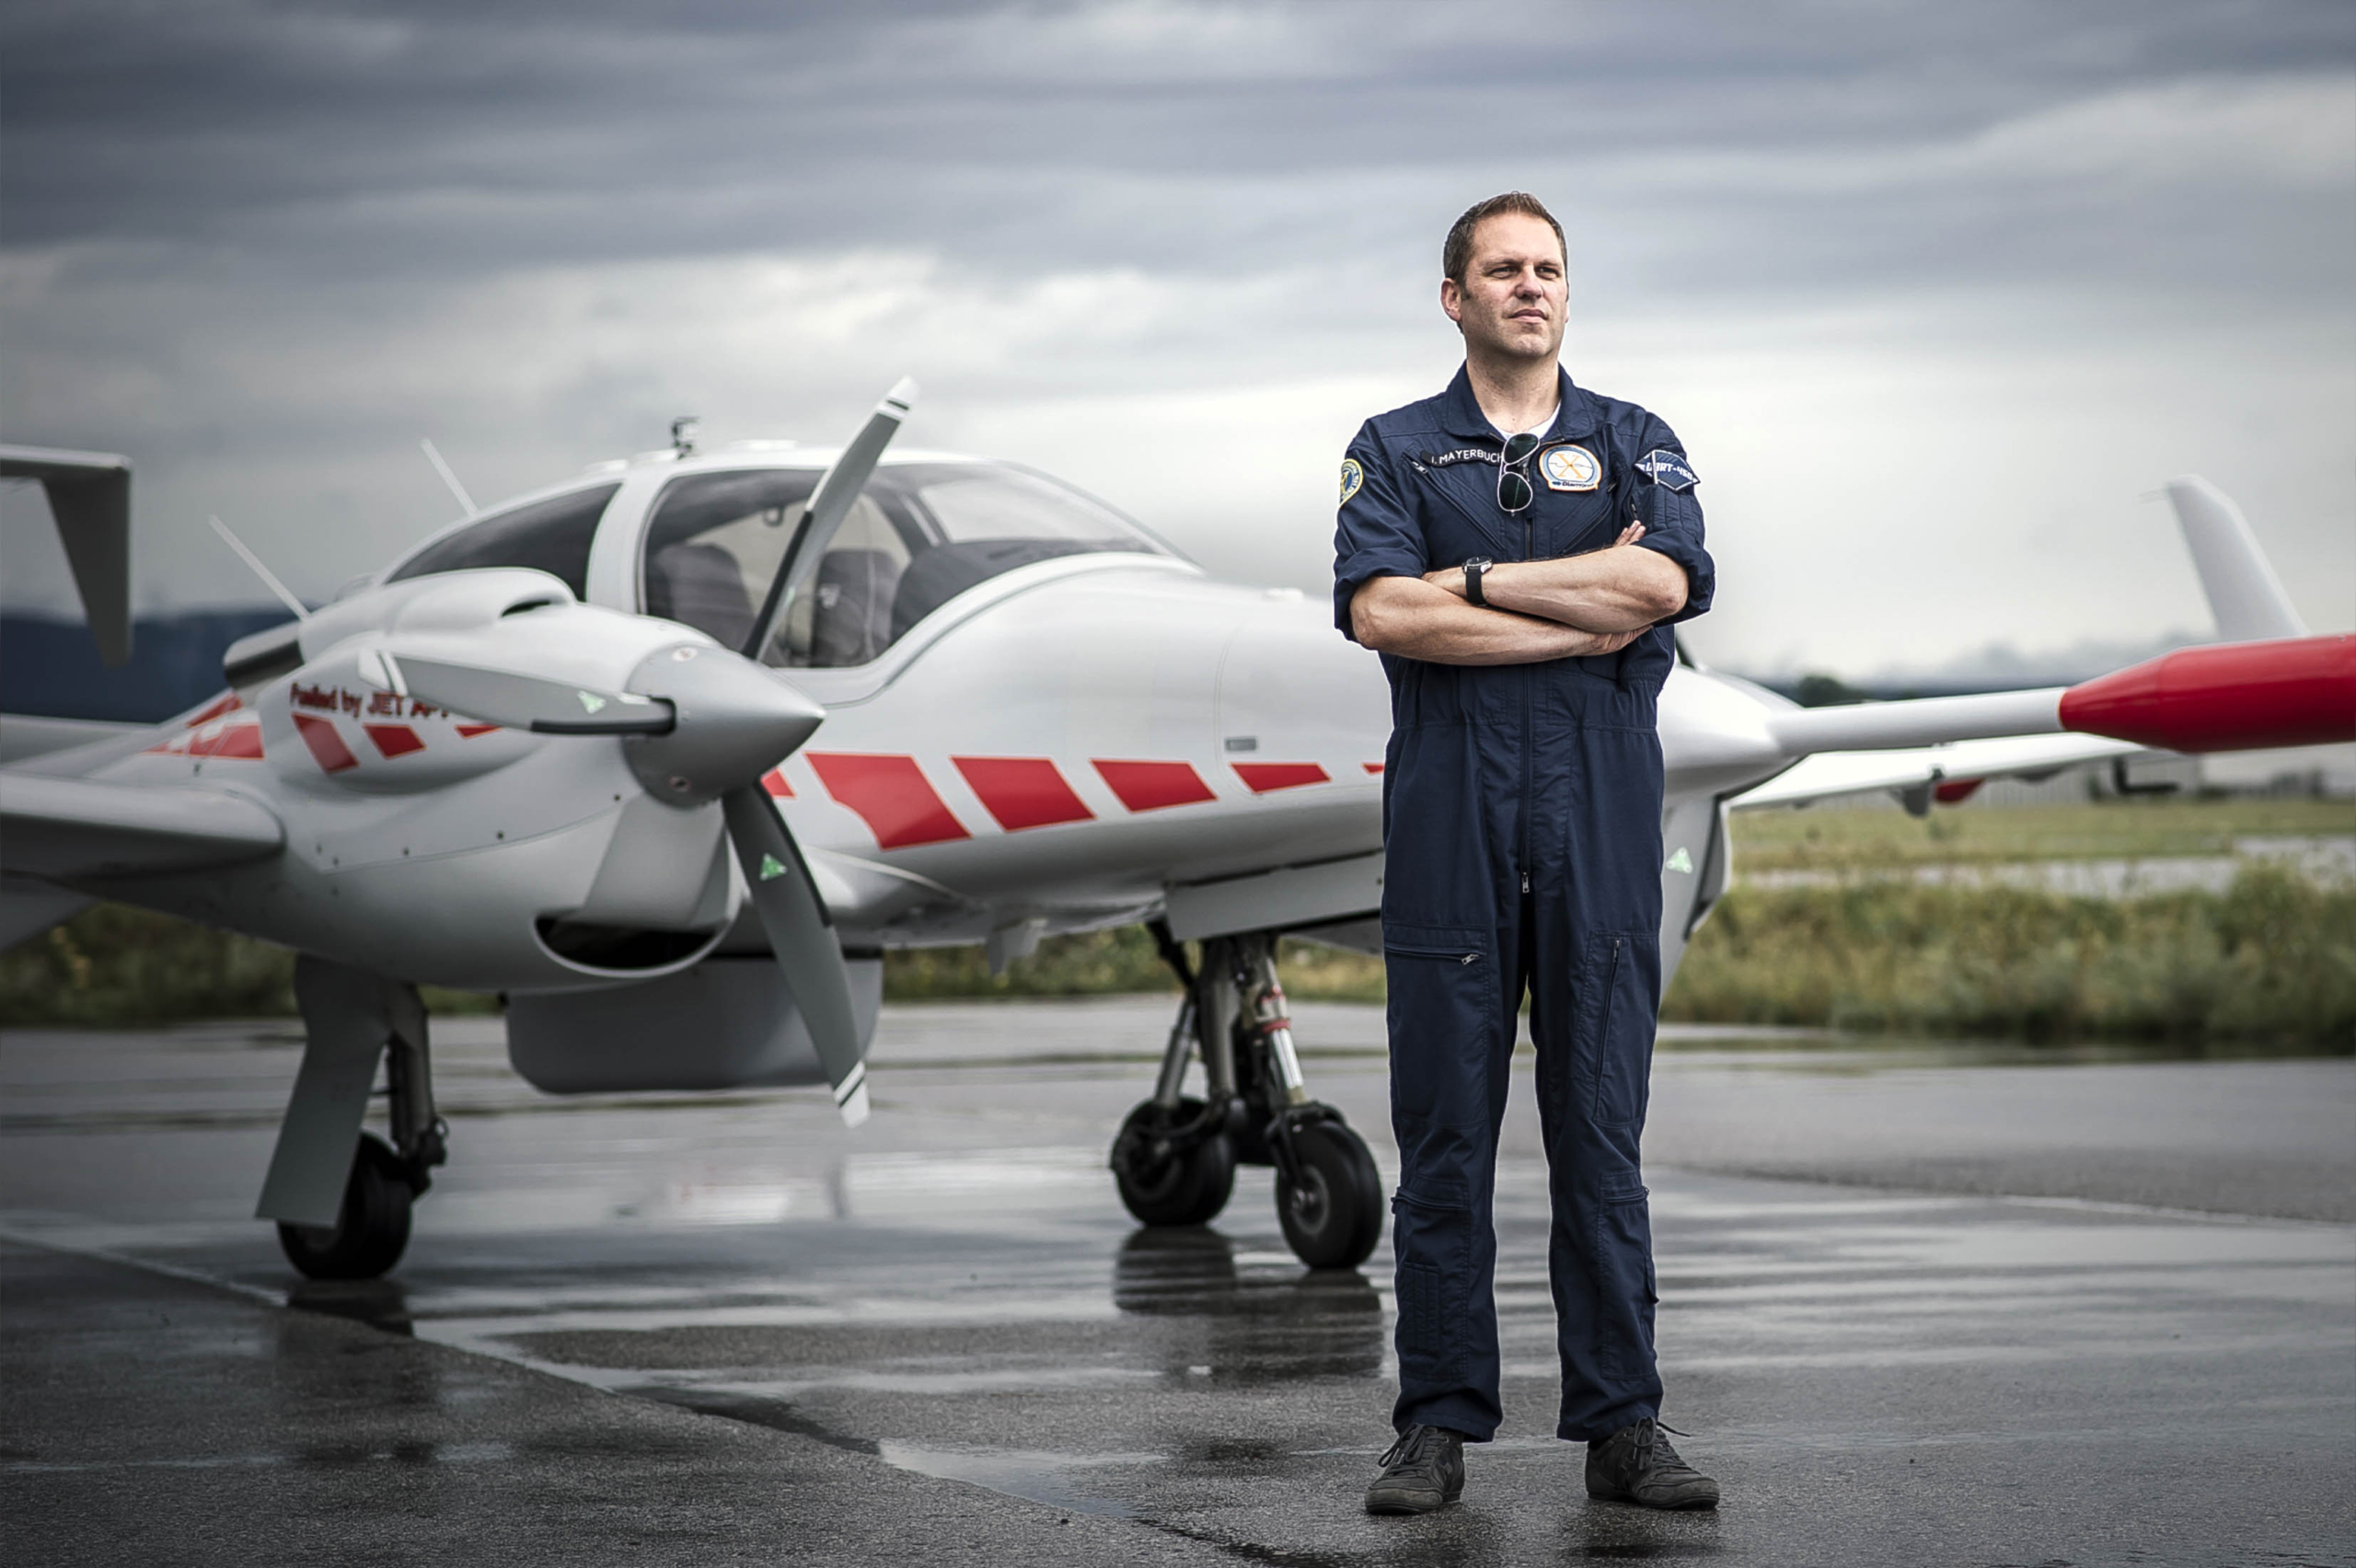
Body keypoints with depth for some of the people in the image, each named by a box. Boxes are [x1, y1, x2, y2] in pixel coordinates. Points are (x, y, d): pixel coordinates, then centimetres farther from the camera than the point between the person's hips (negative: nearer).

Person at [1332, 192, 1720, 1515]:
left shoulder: (1638, 446, 12)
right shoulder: (1397, 451, 9)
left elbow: (1667, 583, -9)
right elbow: (1380, 611, -9)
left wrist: (1477, 580, -8)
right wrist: (1587, 618, -10)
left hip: (1602, 821, 1)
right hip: (1448, 818, -1)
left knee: (1602, 1133, 1)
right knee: (1445, 1136, 1)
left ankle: (1622, 1422, 6)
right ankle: (1442, 1424, 7)